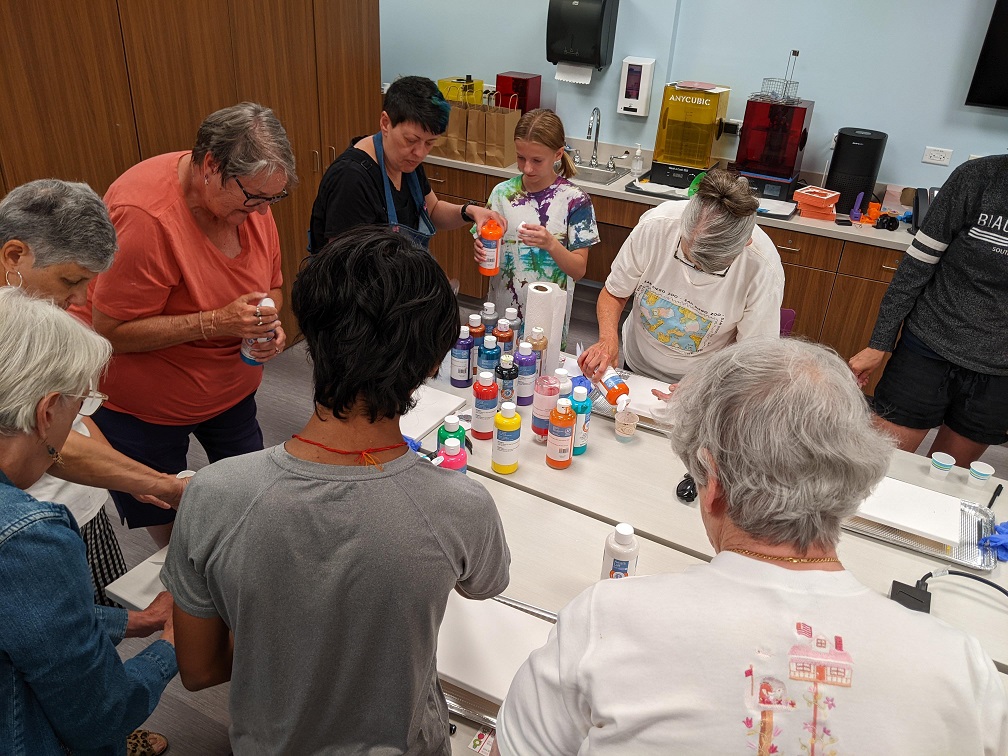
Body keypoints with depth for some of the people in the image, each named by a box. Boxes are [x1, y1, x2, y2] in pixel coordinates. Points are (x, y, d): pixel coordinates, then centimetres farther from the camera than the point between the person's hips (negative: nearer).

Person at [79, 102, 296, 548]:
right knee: (165, 524, 13)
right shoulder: (144, 214, -31)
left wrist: (269, 325, -18)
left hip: (231, 387, 6)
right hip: (143, 401, -5)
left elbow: (270, 285, 5)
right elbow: (110, 331, -27)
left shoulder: (251, 193, -10)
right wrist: (217, 322, -35)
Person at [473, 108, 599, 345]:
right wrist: (480, 253, -17)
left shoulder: (574, 200, -10)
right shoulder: (502, 192, -2)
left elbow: (578, 270, -10)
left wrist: (550, 244, -28)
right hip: (501, 309, 3)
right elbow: (485, 241, 5)